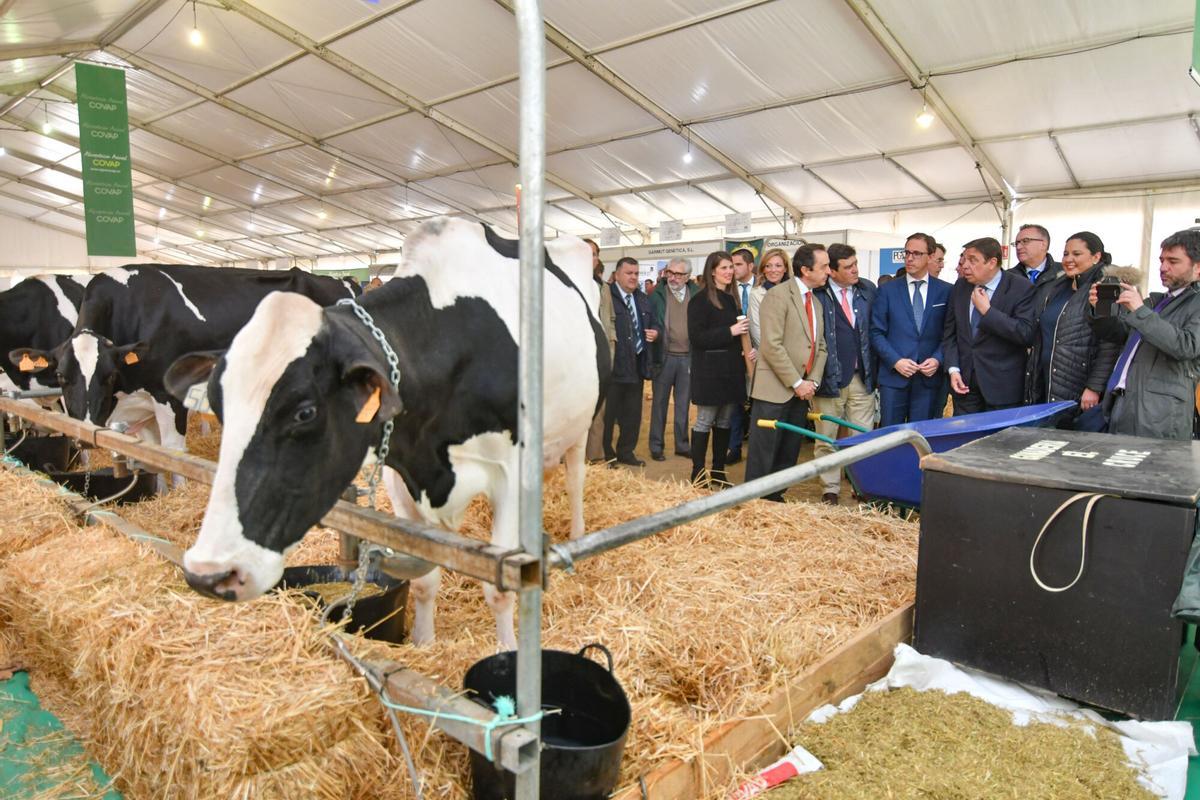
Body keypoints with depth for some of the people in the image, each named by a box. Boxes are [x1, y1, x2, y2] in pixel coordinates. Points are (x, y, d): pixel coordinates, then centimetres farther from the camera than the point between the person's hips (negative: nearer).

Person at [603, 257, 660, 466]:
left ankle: (626, 452, 26)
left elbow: (653, 324, 23)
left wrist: (655, 332, 1)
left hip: (637, 364, 7)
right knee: (608, 413, 3)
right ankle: (605, 454, 15)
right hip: (613, 363, -7)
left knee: (633, 413, 14)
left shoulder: (643, 299, 17)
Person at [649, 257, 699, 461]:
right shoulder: (657, 294, -4)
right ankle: (656, 446, 15)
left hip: (688, 357, 2)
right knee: (659, 402, 7)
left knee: (683, 403, 12)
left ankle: (682, 444, 23)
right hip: (664, 356, -2)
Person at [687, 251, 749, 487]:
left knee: (724, 422, 9)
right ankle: (698, 474, 4)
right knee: (705, 422, -2)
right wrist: (729, 332, -20)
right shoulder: (700, 300, -6)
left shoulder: (732, 299, 15)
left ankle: (718, 472, 18)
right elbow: (696, 337, -15)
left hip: (731, 368, 7)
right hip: (710, 370, -6)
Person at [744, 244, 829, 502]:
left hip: (801, 391, 8)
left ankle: (775, 497, 22)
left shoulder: (816, 302, 16)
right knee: (763, 454, -3)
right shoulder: (778, 295, -10)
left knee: (789, 452, 11)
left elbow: (820, 347, 16)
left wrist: (812, 381, 0)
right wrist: (797, 383, -15)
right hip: (775, 389, -8)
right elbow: (772, 345, -18)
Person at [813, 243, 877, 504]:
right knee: (826, 439, 6)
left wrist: (874, 369, 6)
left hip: (862, 377, 3)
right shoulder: (817, 294, -7)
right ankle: (830, 490, 18)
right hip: (829, 378, -3)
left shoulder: (868, 290, 6)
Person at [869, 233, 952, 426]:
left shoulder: (945, 291, 5)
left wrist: (938, 359, -10)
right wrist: (895, 361, -10)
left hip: (929, 377, 1)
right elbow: (877, 332, 1)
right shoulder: (887, 290, 4)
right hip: (893, 376, 0)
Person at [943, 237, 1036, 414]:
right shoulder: (960, 287, 7)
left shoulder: (1021, 288, -8)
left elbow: (1027, 334, -18)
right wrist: (953, 369, -2)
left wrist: (987, 310, -18)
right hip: (964, 382, 4)